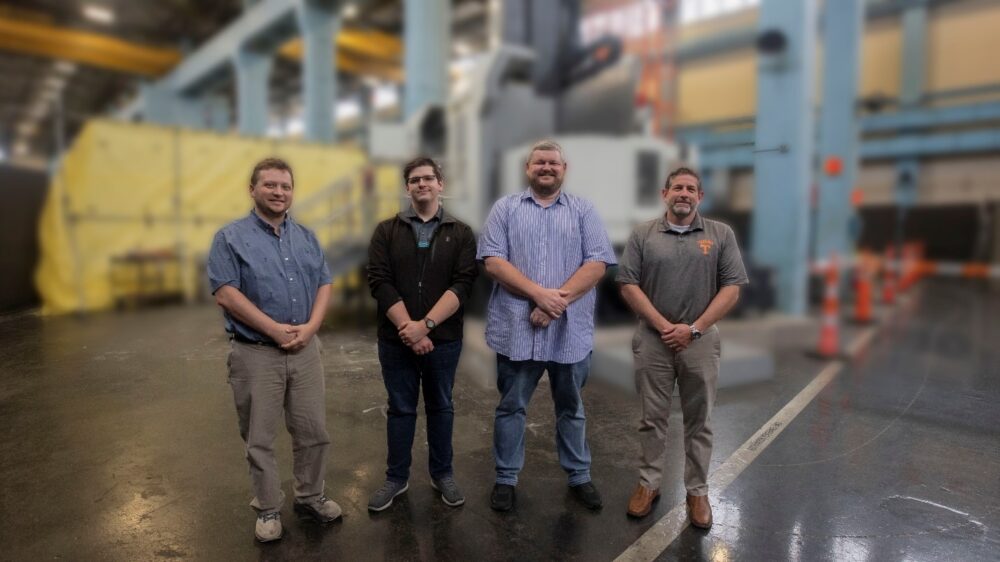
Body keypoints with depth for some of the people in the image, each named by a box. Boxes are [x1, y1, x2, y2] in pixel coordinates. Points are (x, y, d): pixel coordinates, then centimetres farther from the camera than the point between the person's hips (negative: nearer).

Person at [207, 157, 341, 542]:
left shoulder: (306, 237, 10)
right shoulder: (231, 237, -4)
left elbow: (324, 284, 7)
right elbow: (225, 294, -12)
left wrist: (310, 326, -9)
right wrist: (275, 329, -17)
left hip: (306, 350, 4)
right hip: (256, 354, -4)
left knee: (314, 431, 12)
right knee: (259, 440, 9)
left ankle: (310, 497, 32)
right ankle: (268, 510, 27)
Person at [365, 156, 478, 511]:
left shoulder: (461, 234, 2)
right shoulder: (387, 231, 4)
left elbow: (462, 284, -9)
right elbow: (379, 282, -6)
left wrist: (425, 325, -19)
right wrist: (407, 328, -17)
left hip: (444, 340, 0)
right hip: (395, 339, 0)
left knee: (440, 407, 14)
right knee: (400, 409, 12)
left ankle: (442, 474, 31)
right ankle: (396, 478, 29)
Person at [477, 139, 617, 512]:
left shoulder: (583, 210, 6)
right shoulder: (505, 209, 5)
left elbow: (597, 263, -5)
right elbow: (493, 261, -7)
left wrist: (560, 299, -17)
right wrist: (540, 294, -17)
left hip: (571, 330, 1)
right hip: (516, 328, 0)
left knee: (571, 407, 16)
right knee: (511, 407, 11)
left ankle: (579, 476, 33)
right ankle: (506, 479, 28)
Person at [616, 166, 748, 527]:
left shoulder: (721, 234, 3)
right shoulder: (643, 234, 2)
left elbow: (731, 288, -2)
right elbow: (628, 284, -3)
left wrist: (694, 328, -11)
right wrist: (663, 325, -11)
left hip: (700, 341, 1)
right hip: (653, 340, 0)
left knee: (699, 422, 11)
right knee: (652, 418, 10)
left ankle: (697, 491, 26)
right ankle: (648, 484, 26)